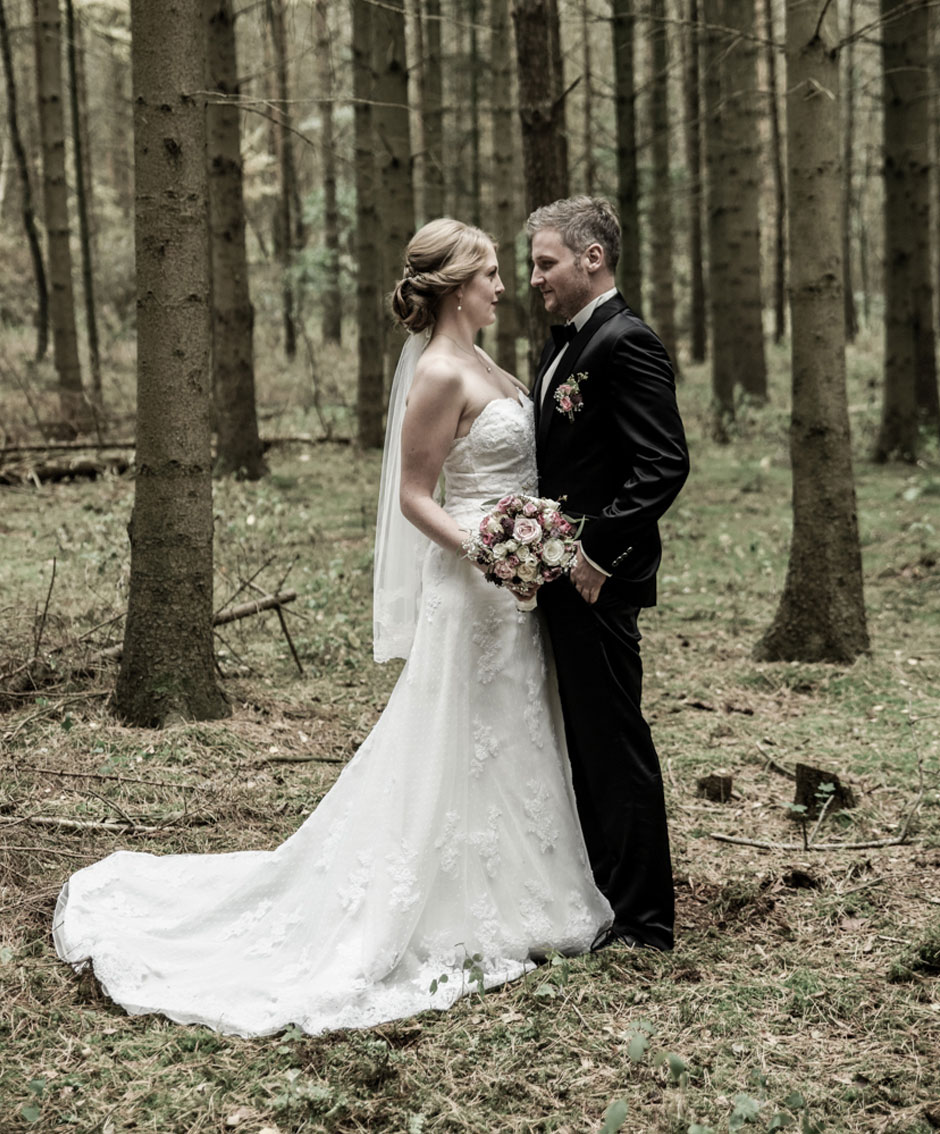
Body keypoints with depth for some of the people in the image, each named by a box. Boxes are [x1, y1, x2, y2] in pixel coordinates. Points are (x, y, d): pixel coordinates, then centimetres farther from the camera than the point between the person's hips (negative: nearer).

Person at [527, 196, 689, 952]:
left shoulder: (626, 343, -15)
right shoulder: (564, 343, 16)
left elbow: (665, 464, -21)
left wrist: (599, 553, -21)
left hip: (600, 581, -10)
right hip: (560, 577, 10)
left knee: (616, 746, -2)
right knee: (581, 744, 17)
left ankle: (641, 921, 8)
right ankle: (594, 897, 29)